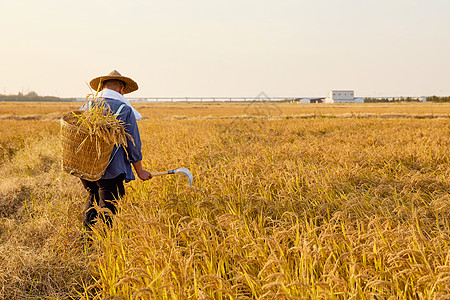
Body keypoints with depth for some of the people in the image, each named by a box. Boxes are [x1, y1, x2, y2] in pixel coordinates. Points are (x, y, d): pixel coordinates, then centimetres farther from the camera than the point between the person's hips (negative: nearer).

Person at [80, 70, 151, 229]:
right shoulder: (125, 110, -7)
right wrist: (140, 171, 7)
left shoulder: (86, 106, 5)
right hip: (110, 171, -5)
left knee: (93, 197, 26)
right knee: (107, 211, 4)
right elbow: (133, 145, -5)